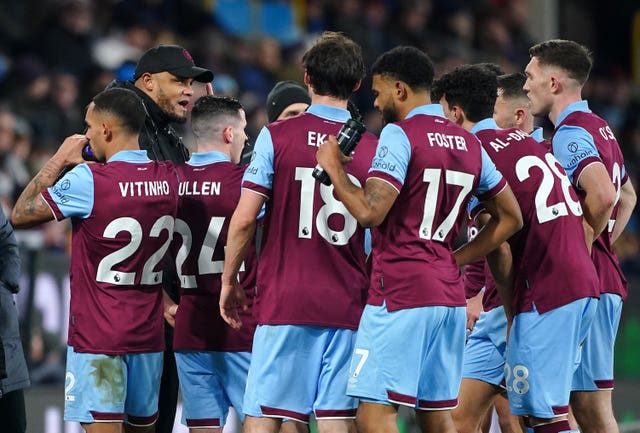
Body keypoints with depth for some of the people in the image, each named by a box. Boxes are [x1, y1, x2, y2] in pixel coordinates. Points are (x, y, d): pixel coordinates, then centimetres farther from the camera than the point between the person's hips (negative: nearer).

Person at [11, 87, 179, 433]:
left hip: (96, 336, -6)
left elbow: (20, 216, -3)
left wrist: (58, 160, 4)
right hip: (149, 336, 6)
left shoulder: (87, 181, -14)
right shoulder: (169, 179, 3)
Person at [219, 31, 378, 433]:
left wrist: (229, 281, 7)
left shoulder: (276, 136, -2)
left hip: (283, 301, -2)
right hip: (347, 305, 2)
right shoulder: (371, 148, 5)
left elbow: (245, 219, -6)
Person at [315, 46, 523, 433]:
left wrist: (333, 168, -4)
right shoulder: (470, 144, 14)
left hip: (400, 293, -8)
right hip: (450, 295, 8)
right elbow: (510, 218, 20)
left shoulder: (399, 133, -9)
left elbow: (370, 211, -19)